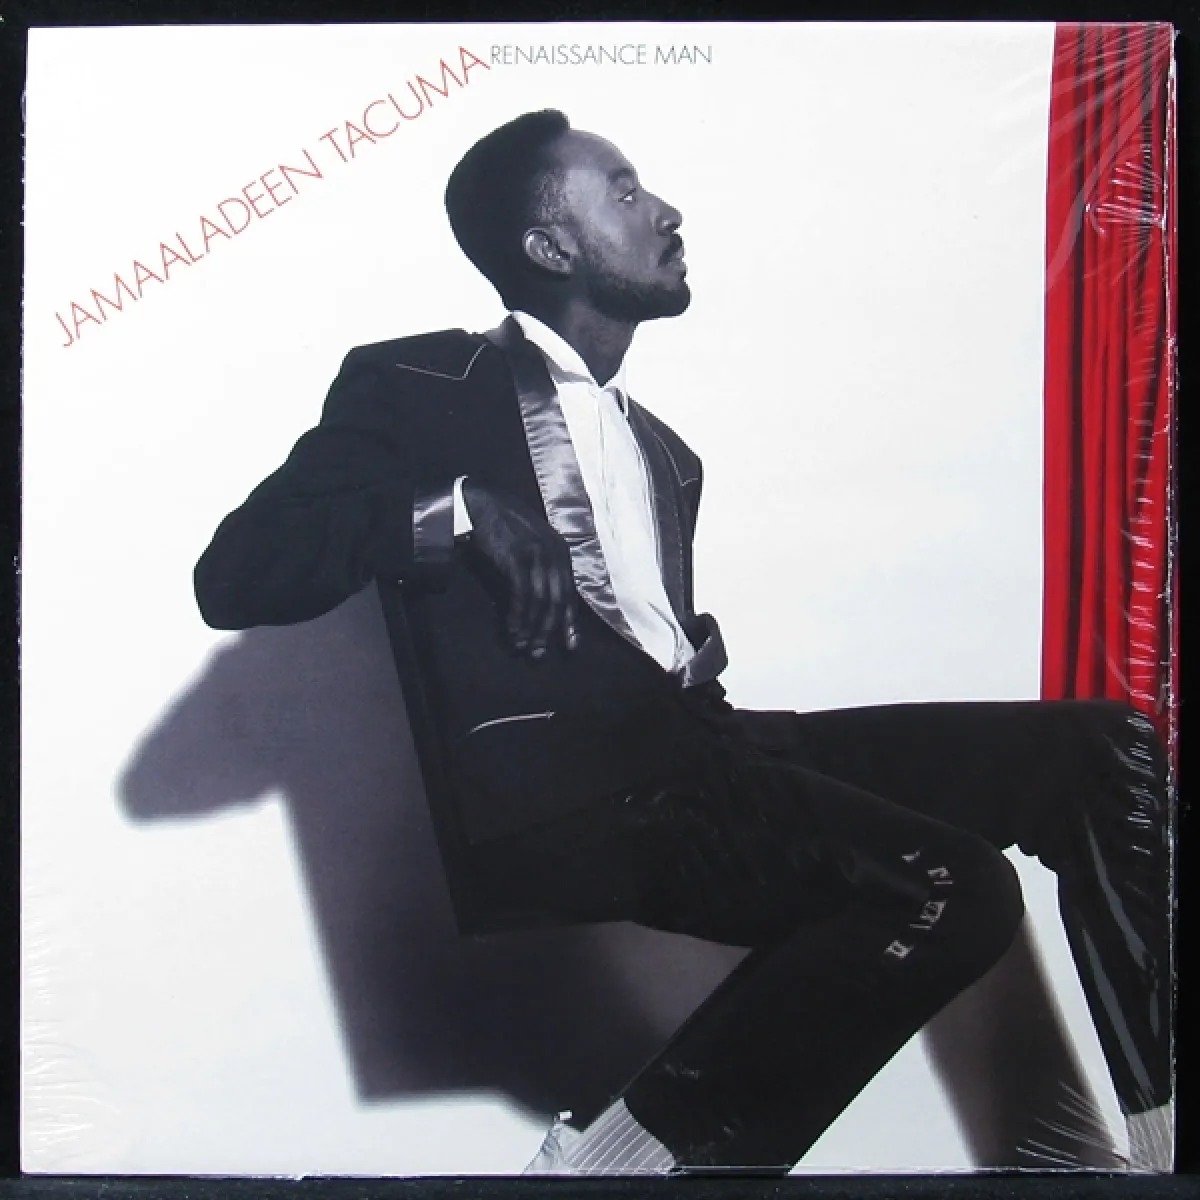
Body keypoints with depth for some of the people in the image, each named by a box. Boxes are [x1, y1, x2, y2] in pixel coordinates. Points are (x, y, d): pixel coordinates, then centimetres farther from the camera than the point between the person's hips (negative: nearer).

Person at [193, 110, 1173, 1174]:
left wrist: (703, 655, 7)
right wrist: (458, 509, -15)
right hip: (565, 796, -7)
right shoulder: (416, 388, 5)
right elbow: (234, 578, -5)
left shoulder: (661, 448, 26)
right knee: (948, 888, -27)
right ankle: (628, 1153, -15)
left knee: (1102, 750, -2)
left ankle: (1161, 1136, 3)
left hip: (691, 743, 8)